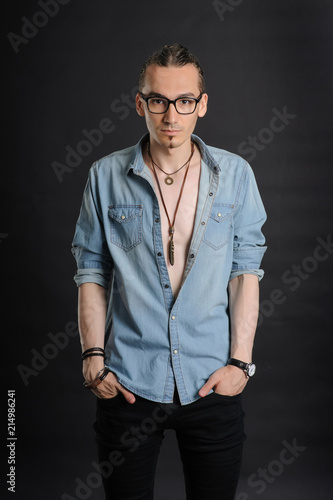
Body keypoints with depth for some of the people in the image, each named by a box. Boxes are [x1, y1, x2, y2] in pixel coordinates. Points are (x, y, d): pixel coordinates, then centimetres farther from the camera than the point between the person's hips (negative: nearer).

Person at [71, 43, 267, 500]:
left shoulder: (235, 174, 1)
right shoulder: (106, 176, 1)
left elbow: (245, 270, 1)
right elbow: (92, 273, 4)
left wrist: (240, 361, -5)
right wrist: (93, 355, -3)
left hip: (213, 383, 1)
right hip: (128, 383, 0)